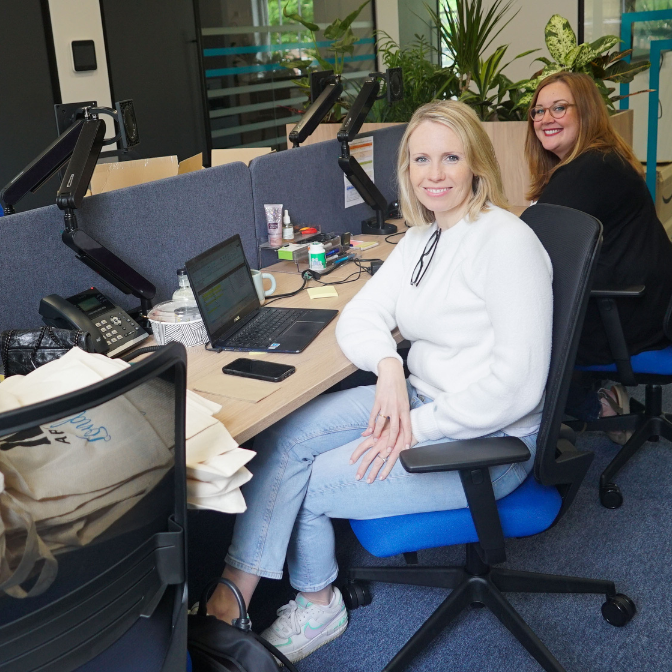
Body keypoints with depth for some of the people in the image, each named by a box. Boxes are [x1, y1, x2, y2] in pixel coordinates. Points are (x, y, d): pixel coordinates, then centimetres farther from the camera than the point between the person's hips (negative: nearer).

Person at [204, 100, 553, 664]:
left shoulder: (507, 242, -20)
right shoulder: (422, 239, 8)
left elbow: (517, 384, -25)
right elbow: (358, 316, 4)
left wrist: (416, 427, -23)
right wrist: (388, 364, -18)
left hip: (488, 438, -8)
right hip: (422, 401, 8)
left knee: (305, 486, -8)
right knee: (284, 436, -10)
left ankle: (317, 606, 22)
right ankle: (231, 596, -3)